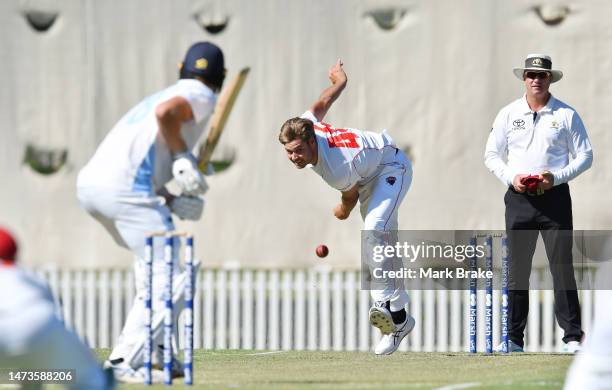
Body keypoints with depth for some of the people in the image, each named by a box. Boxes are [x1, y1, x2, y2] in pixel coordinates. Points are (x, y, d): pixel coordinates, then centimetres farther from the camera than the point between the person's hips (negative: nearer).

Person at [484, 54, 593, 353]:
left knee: (562, 266, -7)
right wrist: (511, 178, -7)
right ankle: (513, 338, 5)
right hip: (518, 198, 2)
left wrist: (556, 177, -12)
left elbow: (585, 156, 4)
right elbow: (491, 155, 12)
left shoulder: (566, 115, 4)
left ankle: (573, 337, -6)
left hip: (554, 197, -2)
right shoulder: (508, 114, 9)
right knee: (517, 268, 1)